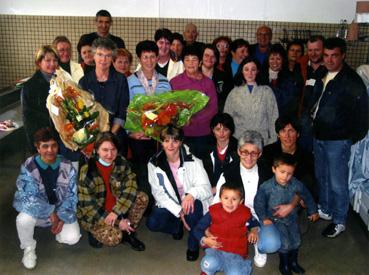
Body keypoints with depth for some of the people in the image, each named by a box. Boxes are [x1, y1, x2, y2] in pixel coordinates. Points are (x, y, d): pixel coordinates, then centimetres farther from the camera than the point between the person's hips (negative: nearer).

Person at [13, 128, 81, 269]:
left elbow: (71, 195, -7)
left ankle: (59, 233, 20)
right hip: (37, 211, -1)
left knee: (72, 238, -20)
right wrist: (51, 213, -28)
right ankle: (29, 248, -2)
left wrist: (62, 217, -20)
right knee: (24, 219, -35)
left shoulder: (67, 167, -11)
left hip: (62, 210, 1)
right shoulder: (28, 167, -17)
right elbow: (28, 196, -21)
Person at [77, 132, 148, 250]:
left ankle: (129, 233, 0)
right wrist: (118, 221, -21)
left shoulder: (122, 163, -7)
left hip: (118, 209, 5)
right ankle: (94, 231, 4)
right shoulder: (87, 170, -20)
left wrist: (116, 212, -29)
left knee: (142, 198, -17)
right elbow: (88, 205, -19)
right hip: (94, 214, -4)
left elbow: (130, 188, -15)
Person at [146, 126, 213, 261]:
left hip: (190, 204, -2)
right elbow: (159, 193, -9)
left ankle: (193, 245, -9)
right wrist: (178, 211, -22)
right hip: (169, 205, 2)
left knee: (195, 204, -36)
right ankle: (177, 226, 12)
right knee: (152, 223, -25)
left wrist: (192, 194, -45)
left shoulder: (193, 162, -14)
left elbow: (206, 188, -20)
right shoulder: (154, 164, -8)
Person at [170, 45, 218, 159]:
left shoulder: (208, 82, 3)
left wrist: (194, 120, -11)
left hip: (203, 134, 1)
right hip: (181, 133, 0)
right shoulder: (174, 82, 2)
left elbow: (213, 108, 0)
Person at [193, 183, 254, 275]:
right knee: (211, 264, -33)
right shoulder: (213, 212, -5)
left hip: (235, 253, 1)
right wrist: (204, 240, -14)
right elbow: (198, 229, 2)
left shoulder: (245, 214, -1)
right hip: (215, 249, 0)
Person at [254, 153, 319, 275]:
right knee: (285, 243, -8)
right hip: (276, 220, -4)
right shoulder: (266, 187, -25)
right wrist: (264, 218, -13)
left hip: (292, 218, 4)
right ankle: (284, 265, 19)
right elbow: (258, 203, -12)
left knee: (296, 241, 12)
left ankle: (293, 262, 40)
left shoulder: (296, 184, -17)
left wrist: (313, 211, 12)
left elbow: (307, 197, 1)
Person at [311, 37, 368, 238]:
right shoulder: (323, 75, 4)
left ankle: (339, 221, 20)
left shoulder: (352, 81, -16)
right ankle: (325, 209, 40)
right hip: (319, 136, 7)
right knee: (321, 176, 20)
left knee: (337, 182, 3)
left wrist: (352, 138, -9)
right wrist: (314, 119, 7)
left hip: (337, 140, -7)